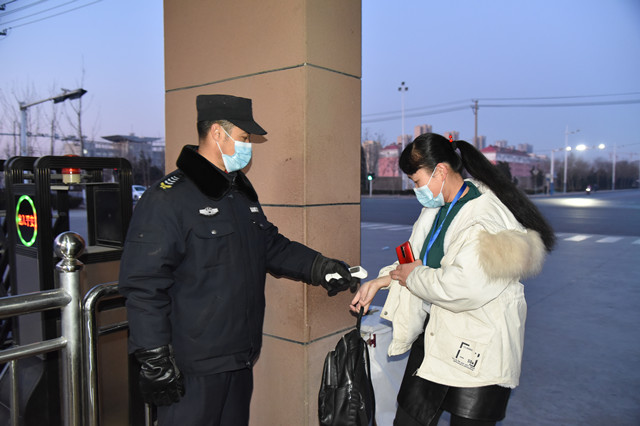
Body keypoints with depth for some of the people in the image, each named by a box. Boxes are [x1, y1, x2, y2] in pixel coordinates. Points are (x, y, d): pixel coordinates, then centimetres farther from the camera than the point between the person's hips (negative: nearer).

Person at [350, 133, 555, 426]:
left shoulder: (487, 217, -22)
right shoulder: (436, 207, 6)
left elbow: (464, 288, -31)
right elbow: (418, 257, 19)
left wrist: (414, 276, -15)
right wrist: (378, 282, 8)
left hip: (479, 352, -8)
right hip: (435, 335, 8)